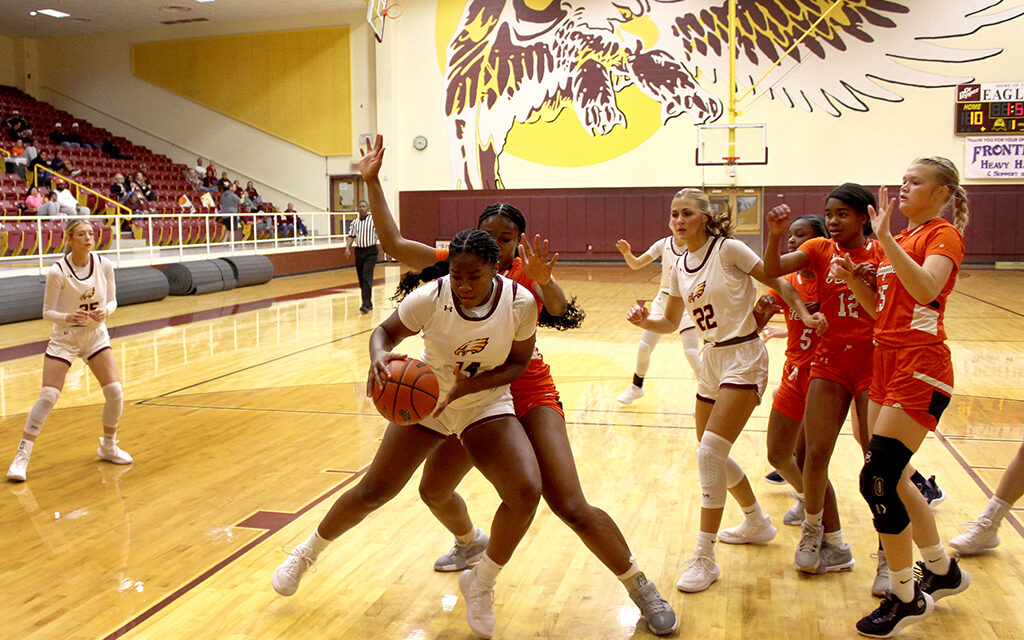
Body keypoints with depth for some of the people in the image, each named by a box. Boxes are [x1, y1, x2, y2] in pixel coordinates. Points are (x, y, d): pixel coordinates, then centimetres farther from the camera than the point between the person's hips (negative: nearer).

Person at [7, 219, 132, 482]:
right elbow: (47, 312, -11)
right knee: (48, 396, -11)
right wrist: (68, 317, -32)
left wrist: (105, 310, -19)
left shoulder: (104, 265, -8)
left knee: (114, 390, -8)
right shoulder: (57, 272, -18)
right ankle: (22, 456, 1)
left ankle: (108, 446, 15)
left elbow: (112, 300, 3)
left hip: (96, 336, 3)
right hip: (64, 339, -3)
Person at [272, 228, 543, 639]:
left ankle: (480, 584, 7)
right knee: (373, 491, 2)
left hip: (486, 403, 1)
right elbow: (385, 332, -10)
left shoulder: (520, 302, -22)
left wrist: (471, 385, -26)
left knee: (526, 492, -20)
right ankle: (306, 553, 33)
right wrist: (379, 356, -34)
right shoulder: (429, 299, -26)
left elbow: (518, 363, -10)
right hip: (424, 401, 0)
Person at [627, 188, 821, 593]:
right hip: (711, 361, 8)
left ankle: (704, 559, -8)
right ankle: (757, 523, 40)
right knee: (713, 456, 15)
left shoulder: (728, 249, -11)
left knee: (710, 453, -16)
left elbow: (777, 282, -7)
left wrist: (804, 315, -21)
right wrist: (644, 321, -6)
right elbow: (670, 323, 14)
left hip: (743, 359, -8)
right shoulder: (680, 267, 8)